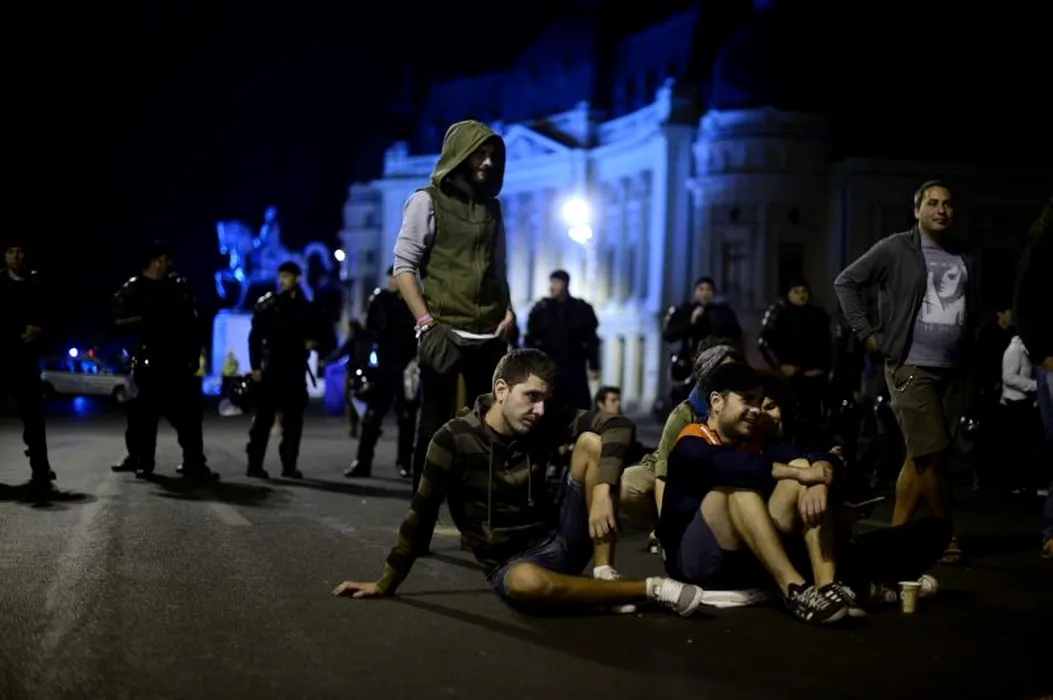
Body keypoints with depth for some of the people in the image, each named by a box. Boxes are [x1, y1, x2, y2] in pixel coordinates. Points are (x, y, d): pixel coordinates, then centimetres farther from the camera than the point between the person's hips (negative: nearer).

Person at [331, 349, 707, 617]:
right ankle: (651, 589, -25)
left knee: (591, 442, -14)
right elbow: (422, 514, -8)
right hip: (511, 564, -4)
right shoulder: (455, 439, -14)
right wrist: (386, 583, -3)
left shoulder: (546, 423, -4)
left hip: (561, 539, 4)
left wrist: (602, 491, -27)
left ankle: (604, 576, -16)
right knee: (526, 583, -43)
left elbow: (618, 425, -13)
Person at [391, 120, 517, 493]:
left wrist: (508, 311, 3)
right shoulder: (428, 200, 1)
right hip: (444, 333, -5)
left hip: (489, 336, 5)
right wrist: (426, 323, -13)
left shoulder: (490, 206, 17)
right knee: (435, 424, -1)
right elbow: (404, 266, -4)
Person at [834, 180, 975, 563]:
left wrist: (968, 344, 11)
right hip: (911, 367, -5)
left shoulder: (963, 255, 11)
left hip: (953, 370, 5)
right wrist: (867, 332, -7)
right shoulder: (895, 249, -5)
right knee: (932, 454, -8)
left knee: (921, 457, 8)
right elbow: (846, 282, -2)